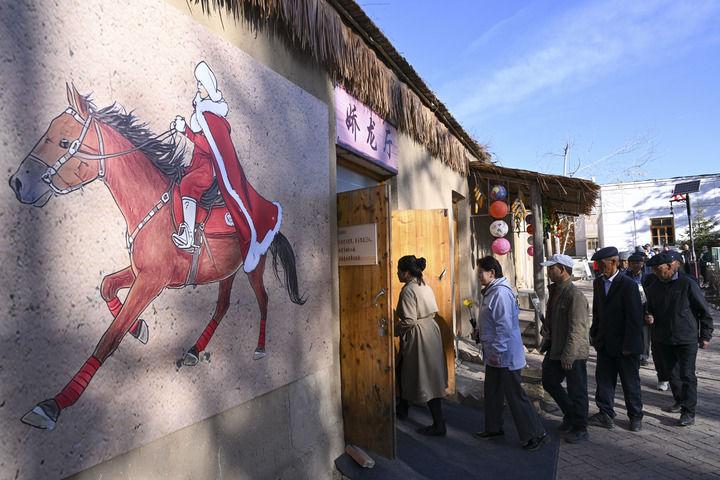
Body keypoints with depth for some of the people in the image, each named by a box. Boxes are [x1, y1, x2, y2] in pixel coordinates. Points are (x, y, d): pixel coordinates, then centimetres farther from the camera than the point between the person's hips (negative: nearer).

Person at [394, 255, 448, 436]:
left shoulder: (408, 290, -19)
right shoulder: (425, 286, 8)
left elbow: (409, 321, -22)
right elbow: (434, 311, 12)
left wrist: (395, 330, -8)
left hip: (418, 337, -9)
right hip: (431, 331, 9)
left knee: (426, 381, 0)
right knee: (432, 376, 19)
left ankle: (438, 425, 9)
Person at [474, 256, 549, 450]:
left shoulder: (501, 293, -22)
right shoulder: (491, 292, 10)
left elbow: (504, 326, -26)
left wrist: (497, 352, -24)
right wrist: (480, 332, 11)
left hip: (505, 356, -10)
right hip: (494, 355, 10)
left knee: (515, 395, 0)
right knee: (492, 392, 20)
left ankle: (536, 434, 13)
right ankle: (494, 427, 35)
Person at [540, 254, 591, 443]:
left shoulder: (575, 295, -21)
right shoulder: (555, 291, 8)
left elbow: (577, 329, -23)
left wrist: (568, 355, -23)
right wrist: (547, 335, 9)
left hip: (573, 353, -9)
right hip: (556, 350, 9)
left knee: (576, 391, 6)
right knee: (549, 382, 19)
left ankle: (580, 429, 23)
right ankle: (570, 415, 37)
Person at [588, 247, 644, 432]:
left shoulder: (629, 285, -16)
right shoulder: (598, 282, 4)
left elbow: (634, 318, -16)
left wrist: (629, 345, -16)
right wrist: (594, 334, 7)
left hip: (625, 345, -6)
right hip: (605, 343, 6)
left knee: (630, 381, 11)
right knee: (603, 379, 10)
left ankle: (635, 416, 28)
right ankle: (605, 414, 22)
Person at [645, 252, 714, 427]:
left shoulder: (687, 284, -11)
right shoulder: (654, 287, 4)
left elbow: (704, 311, -5)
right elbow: (651, 309, 17)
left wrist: (705, 335, -5)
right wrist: (649, 317, -6)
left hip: (686, 339, -5)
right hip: (663, 339, 5)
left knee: (687, 375, -1)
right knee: (672, 373, 15)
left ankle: (689, 413, 5)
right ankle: (680, 402, 32)